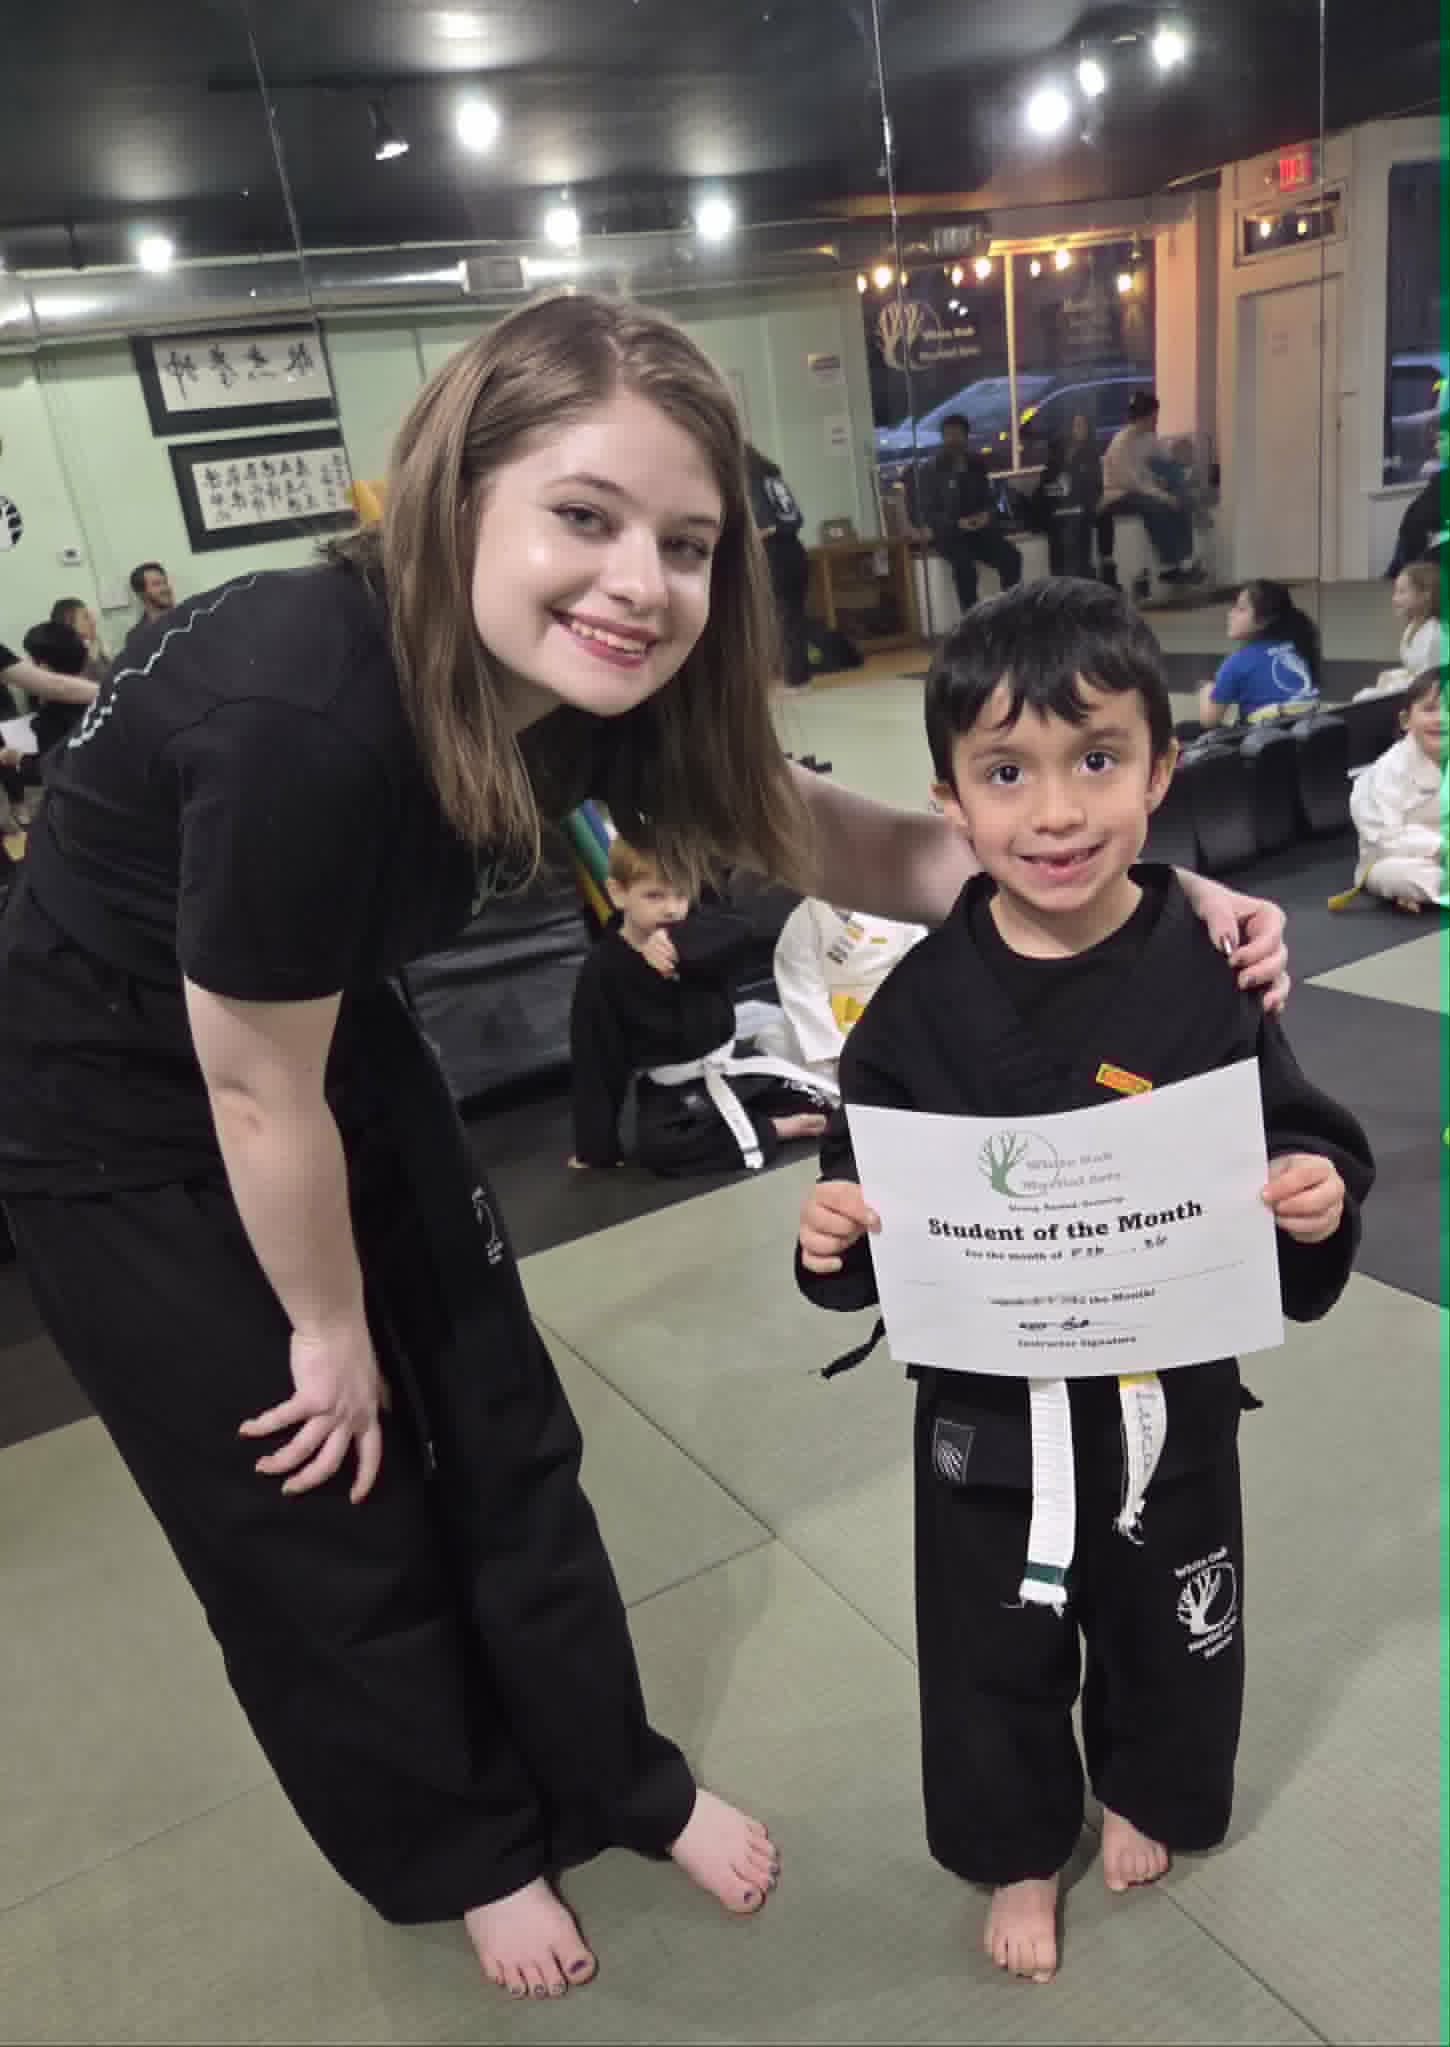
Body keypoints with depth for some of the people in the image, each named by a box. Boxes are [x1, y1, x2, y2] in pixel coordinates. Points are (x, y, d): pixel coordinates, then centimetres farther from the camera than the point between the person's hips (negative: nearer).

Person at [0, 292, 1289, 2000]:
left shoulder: (581, 680, -18)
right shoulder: (307, 716, -38)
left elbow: (820, 831, -6)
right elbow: (256, 1092, -25)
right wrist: (331, 1333, -7)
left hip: (342, 1047, 6)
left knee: (500, 1441, 12)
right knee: (323, 1518, 9)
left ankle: (621, 1784, 38)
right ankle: (464, 1853, 38)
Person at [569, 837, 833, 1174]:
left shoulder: (694, 933, -4)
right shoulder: (602, 973, -13)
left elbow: (740, 934, -27)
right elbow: (596, 1063, -13)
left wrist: (678, 942, -43)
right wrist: (595, 1146, -13)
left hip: (731, 1065, 2)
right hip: (670, 1094, -2)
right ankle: (772, 1130, -22)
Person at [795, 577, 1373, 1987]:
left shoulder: (1209, 974, -15)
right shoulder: (924, 1002, -14)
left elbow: (1305, 1147, -6)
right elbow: (870, 1187, -6)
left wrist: (1320, 1200, -27)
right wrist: (836, 1238, -26)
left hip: (1169, 1395, 1)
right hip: (988, 1407, 0)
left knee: (1166, 1630, 26)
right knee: (994, 1655, 20)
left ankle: (1146, 1794, 60)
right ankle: (1017, 1848, 51)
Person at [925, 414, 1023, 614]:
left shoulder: (978, 466, 14)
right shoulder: (934, 471, 0)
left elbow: (990, 498, 18)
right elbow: (930, 513, -3)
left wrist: (987, 514, -7)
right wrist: (957, 523, -19)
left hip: (981, 530, 4)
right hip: (950, 533, -4)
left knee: (1011, 557, -24)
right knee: (964, 565, -36)